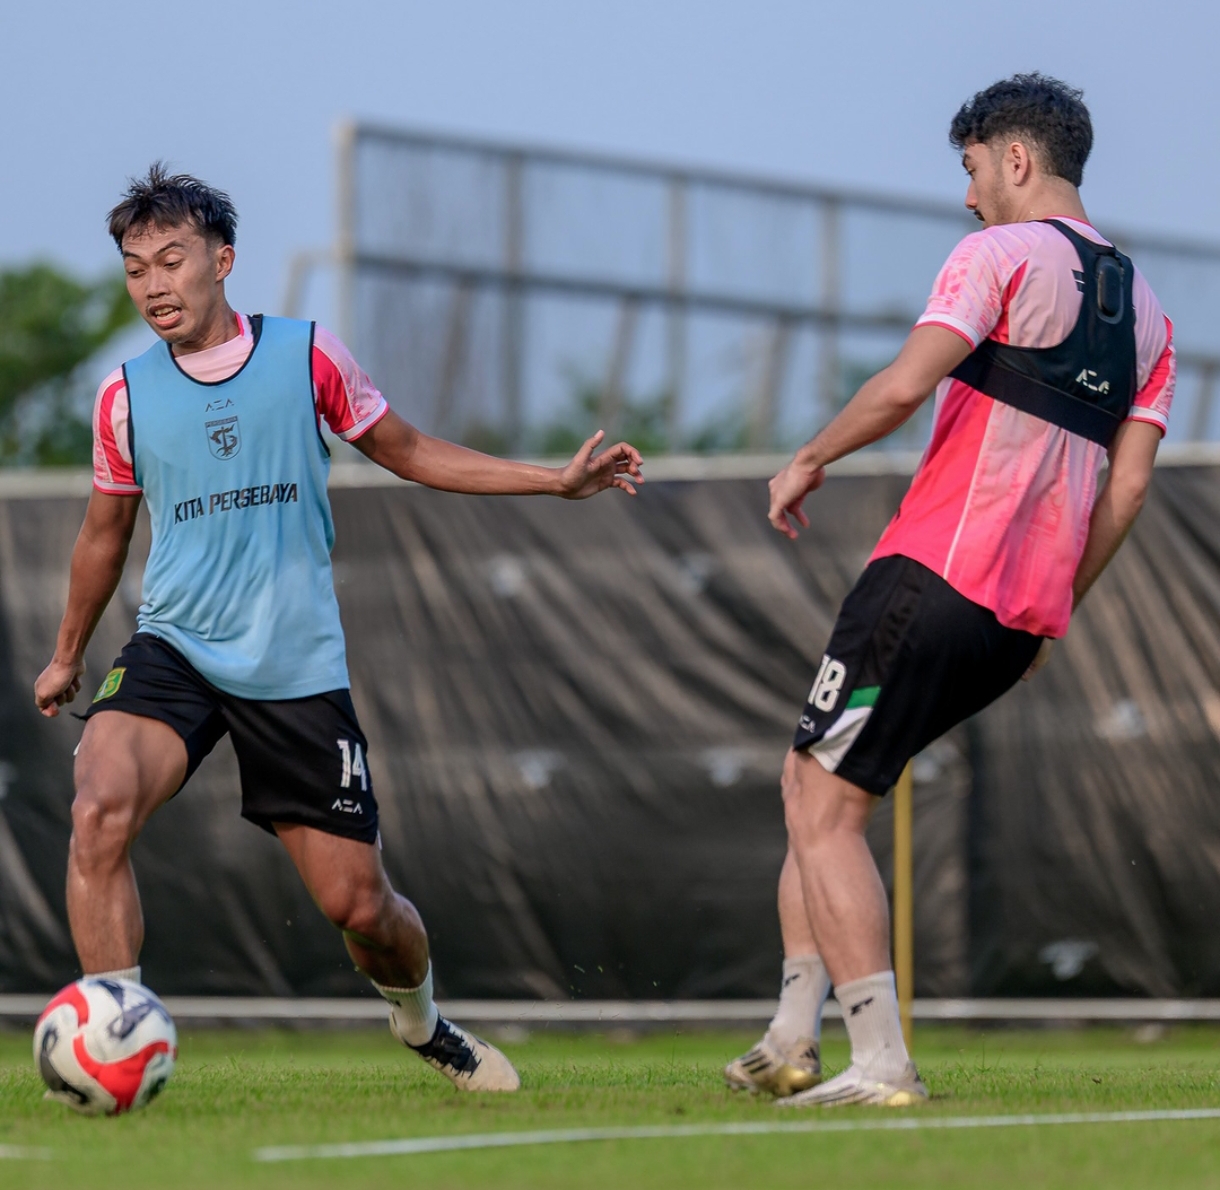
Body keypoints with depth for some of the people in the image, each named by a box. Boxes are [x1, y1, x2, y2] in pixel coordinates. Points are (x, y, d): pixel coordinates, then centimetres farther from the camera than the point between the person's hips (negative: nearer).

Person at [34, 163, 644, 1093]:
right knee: (99, 811, -30)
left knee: (359, 904, 2)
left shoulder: (307, 356, 0)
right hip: (172, 655, 0)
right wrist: (67, 657, 30)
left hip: (298, 669, 0)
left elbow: (407, 451, 15)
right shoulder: (126, 396, 3)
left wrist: (558, 481, 11)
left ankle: (420, 1017, 37)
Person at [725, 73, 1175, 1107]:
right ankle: (793, 1039, 13)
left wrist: (810, 460, -2)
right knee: (813, 782, 18)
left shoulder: (1003, 255, -5)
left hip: (935, 576, -8)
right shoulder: (1146, 312, 18)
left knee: (827, 815, -3)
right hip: (1026, 613, 8)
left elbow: (905, 386, -17)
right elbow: (1127, 487, 14)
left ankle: (881, 1063, -11)